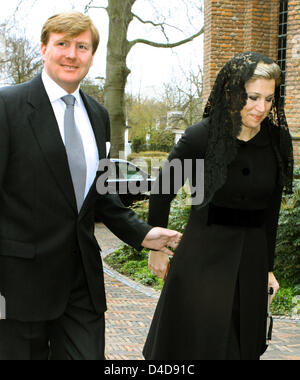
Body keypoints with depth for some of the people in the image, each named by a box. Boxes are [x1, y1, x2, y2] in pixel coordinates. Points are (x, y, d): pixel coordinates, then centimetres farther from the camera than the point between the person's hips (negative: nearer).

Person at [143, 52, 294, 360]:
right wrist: (156, 248, 5)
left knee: (243, 347, 16)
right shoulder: (200, 137, -14)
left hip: (251, 264, 4)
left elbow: (270, 210, 8)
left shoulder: (277, 141, -2)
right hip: (203, 260, -4)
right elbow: (162, 193, -2)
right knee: (200, 345, 5)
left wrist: (267, 266, 12)